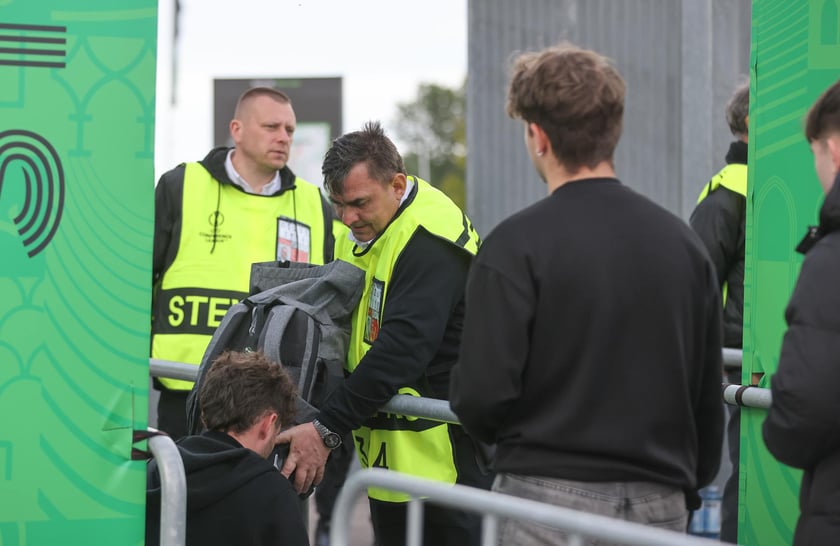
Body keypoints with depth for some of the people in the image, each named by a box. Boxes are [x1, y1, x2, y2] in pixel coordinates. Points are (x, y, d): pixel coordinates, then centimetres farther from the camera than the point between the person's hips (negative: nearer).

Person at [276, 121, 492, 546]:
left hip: (442, 449, -10)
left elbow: (402, 349, -28)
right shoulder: (362, 228, 11)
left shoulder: (430, 239, -21)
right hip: (388, 447, 10)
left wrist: (326, 430, -28)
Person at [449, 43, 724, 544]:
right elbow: (708, 396, 10)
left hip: (551, 501, -5)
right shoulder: (683, 241, 6)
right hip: (661, 505, 5)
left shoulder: (518, 244, -10)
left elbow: (482, 394, -13)